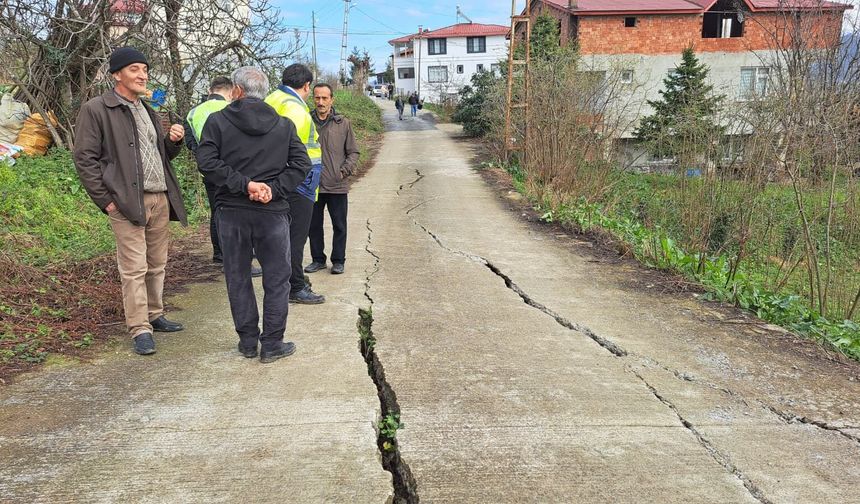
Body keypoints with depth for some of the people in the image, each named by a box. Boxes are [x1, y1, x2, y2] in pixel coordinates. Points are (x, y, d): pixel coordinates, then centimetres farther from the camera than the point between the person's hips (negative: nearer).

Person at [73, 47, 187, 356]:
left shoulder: (147, 111, 20)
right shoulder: (96, 110, -3)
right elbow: (85, 159, -6)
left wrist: (174, 141, 4)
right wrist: (105, 200, -11)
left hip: (160, 199, 7)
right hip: (127, 203, -7)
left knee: (157, 265, 12)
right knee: (134, 269, -6)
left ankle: (154, 316, 25)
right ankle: (140, 329, 0)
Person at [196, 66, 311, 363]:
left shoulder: (217, 121, -1)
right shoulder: (283, 125, 4)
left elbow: (206, 163, -12)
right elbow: (302, 164, -2)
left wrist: (244, 184, -13)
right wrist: (274, 189, -9)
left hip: (231, 211, 0)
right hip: (273, 212, 0)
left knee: (238, 278, 12)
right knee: (276, 279, 9)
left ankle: (248, 342, 19)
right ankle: (272, 344, 11)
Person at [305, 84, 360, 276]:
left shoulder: (343, 123, 1)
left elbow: (353, 152, 5)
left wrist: (345, 170, -8)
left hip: (337, 185, -1)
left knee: (339, 225, 7)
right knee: (314, 224, 11)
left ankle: (338, 261, 20)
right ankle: (318, 259, 25)